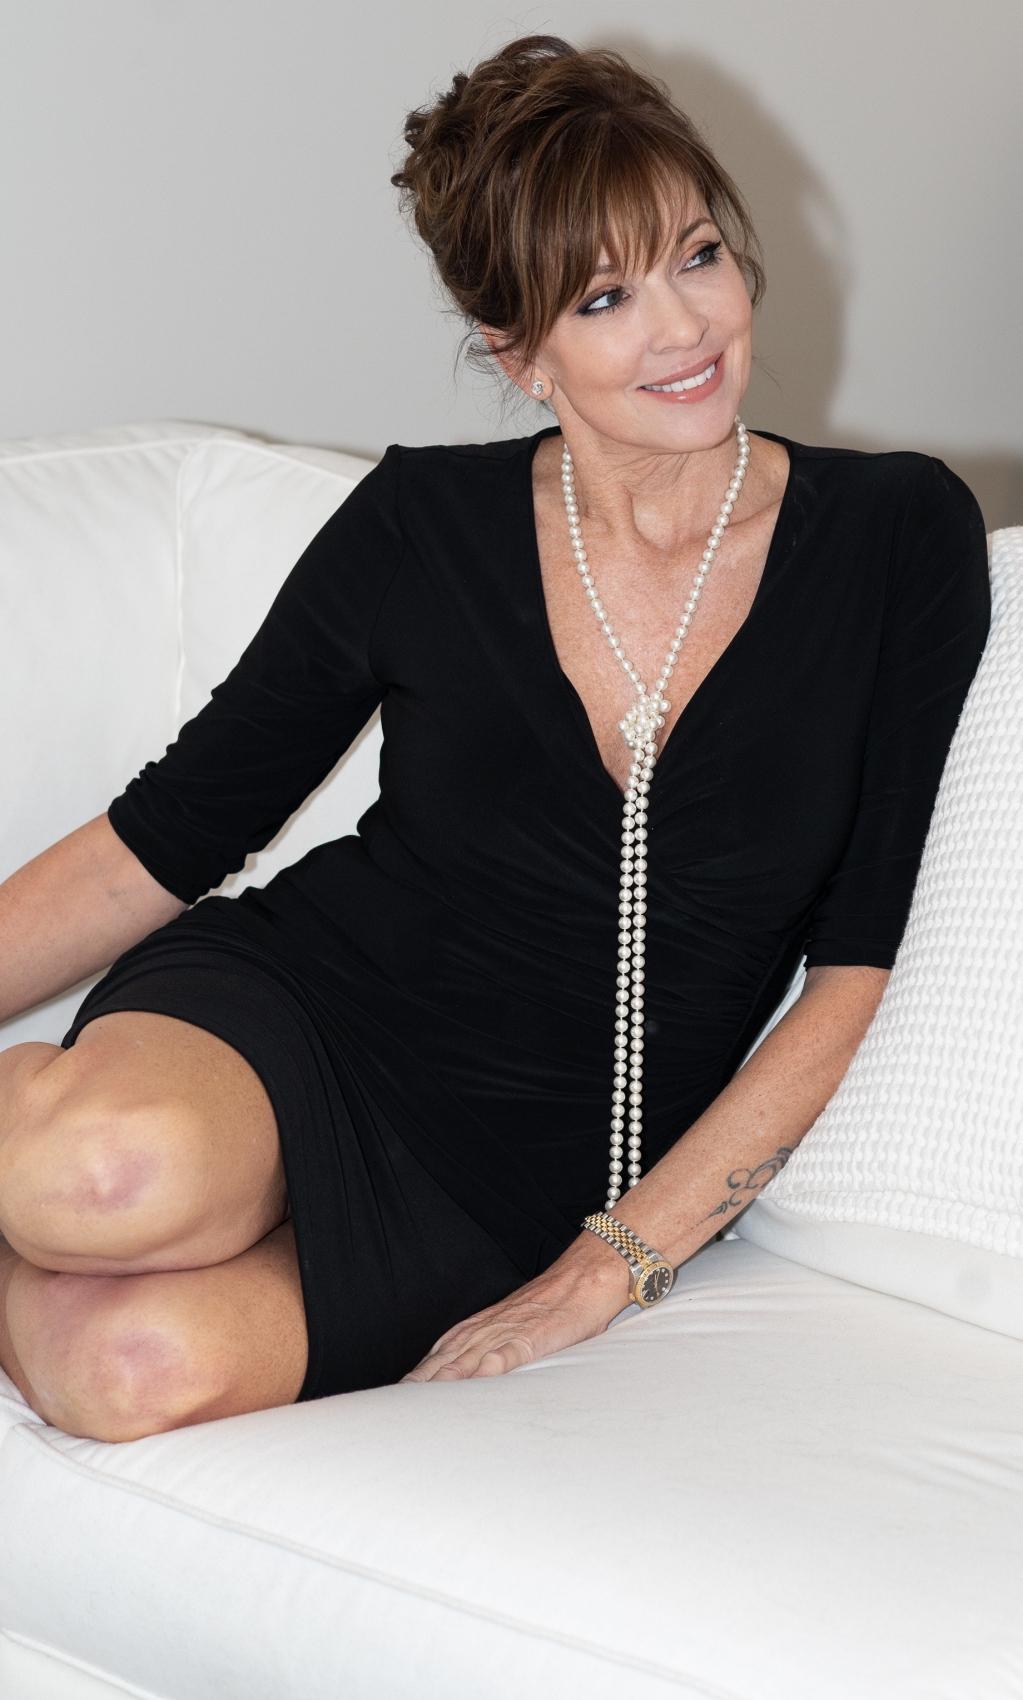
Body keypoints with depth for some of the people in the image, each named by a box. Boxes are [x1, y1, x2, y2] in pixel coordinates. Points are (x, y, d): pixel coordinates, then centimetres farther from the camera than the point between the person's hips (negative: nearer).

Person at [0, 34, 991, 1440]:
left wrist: (607, 1272, -6)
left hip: (511, 1190, 0)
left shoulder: (899, 538, 0)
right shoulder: (423, 524, 2)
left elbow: (848, 972, -1)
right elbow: (161, 839, 7)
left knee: (147, 1367, -34)